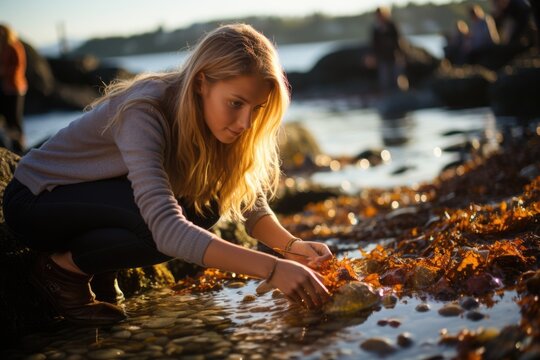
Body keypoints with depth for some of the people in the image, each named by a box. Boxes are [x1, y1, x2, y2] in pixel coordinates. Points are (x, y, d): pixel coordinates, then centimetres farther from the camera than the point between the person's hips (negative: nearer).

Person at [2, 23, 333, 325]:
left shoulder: (213, 118, -11)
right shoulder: (144, 112, -34)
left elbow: (251, 202, -10)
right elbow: (166, 229, -44)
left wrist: (292, 245, -30)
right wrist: (272, 268, -50)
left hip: (93, 196, 7)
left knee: (204, 209, -15)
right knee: (174, 217, -30)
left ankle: (92, 264, 3)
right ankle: (64, 267, -7)